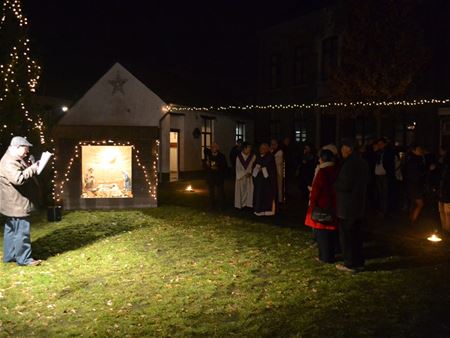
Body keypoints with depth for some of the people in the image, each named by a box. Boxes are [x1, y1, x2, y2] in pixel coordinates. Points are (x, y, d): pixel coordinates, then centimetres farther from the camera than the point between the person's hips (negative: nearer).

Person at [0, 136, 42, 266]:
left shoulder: (16, 159, 15)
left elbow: (24, 174, 27)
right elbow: (18, 179, -33)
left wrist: (33, 168, 9)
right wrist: (33, 168, -24)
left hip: (15, 203, 11)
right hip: (16, 203, -11)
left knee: (11, 230, 17)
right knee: (22, 231, -5)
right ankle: (24, 259, 3)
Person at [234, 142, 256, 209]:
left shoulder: (253, 156, -2)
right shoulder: (239, 156, -3)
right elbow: (238, 168, -2)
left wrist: (250, 173, -16)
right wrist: (244, 174, -10)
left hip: (249, 177, 0)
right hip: (241, 177, 0)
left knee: (249, 190, -1)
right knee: (241, 190, 2)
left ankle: (248, 204, 3)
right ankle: (240, 204, 8)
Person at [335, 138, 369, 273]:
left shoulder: (349, 164, -21)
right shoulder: (362, 162, 8)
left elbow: (345, 185, -24)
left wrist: (335, 183, -4)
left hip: (347, 206, -9)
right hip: (359, 205, 9)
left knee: (346, 234, 2)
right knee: (356, 233, 17)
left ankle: (350, 264, 9)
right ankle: (359, 261, 26)